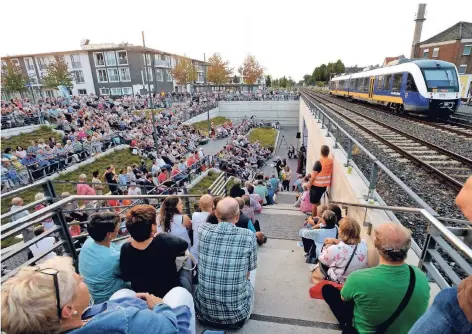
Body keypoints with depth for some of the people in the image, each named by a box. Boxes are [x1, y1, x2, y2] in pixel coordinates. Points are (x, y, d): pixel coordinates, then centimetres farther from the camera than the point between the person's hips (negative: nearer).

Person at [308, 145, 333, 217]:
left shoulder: (318, 162, -22)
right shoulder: (331, 161, -4)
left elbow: (313, 176, -20)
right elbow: (331, 173, 8)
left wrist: (310, 184, -6)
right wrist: (329, 183, 21)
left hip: (316, 185, -6)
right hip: (325, 185, 6)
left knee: (314, 203, 6)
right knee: (317, 201, 22)